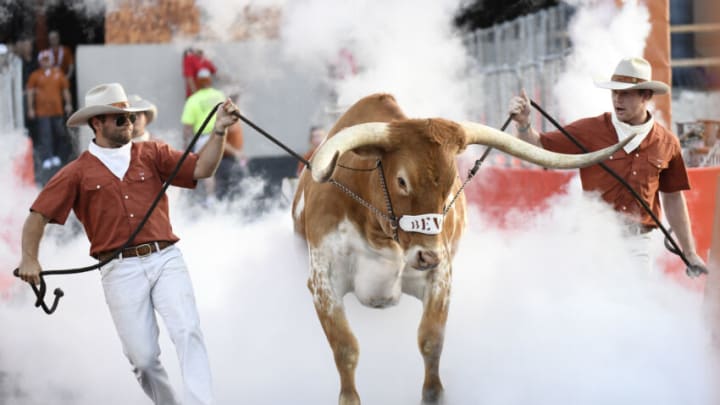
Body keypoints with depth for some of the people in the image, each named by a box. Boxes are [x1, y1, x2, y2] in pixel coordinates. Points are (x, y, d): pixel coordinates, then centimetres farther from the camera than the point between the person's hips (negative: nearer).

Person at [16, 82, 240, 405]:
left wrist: (219, 131, -12)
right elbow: (38, 215, 4)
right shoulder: (78, 172, 7)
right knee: (143, 357, -1)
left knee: (187, 332, -17)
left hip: (166, 259, 1)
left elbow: (201, 169, 2)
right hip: (120, 270, -1)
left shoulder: (152, 155, 12)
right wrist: (29, 258, -9)